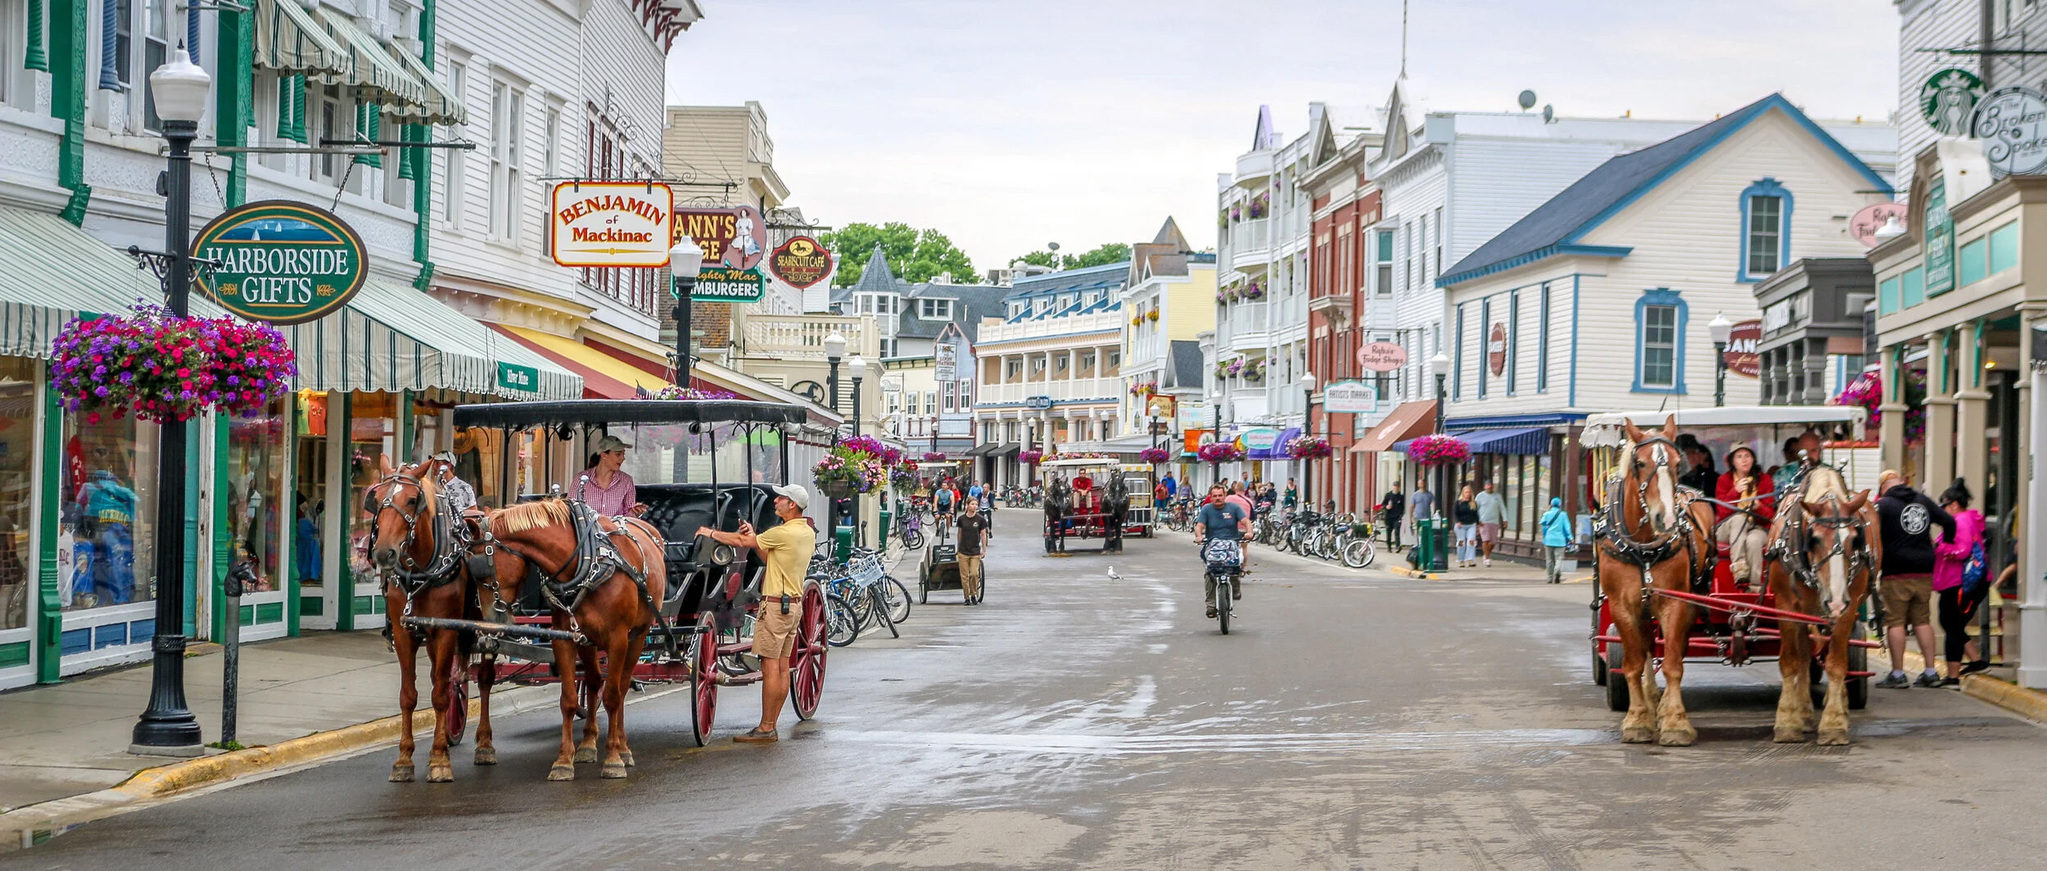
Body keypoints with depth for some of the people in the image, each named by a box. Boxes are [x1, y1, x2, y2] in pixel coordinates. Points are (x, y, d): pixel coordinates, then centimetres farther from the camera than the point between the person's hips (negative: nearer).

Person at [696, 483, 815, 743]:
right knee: (782, 666, 10)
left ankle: (765, 729, -5)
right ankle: (771, 725, 14)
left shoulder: (784, 532, -17)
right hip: (794, 603, 10)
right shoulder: (808, 532, 11)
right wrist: (754, 536, 11)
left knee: (770, 666, -6)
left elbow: (742, 542, -10)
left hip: (775, 604, -9)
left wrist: (711, 533, 4)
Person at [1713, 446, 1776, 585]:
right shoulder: (1724, 480, 4)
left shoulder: (1764, 479, 5)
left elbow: (1770, 514, -1)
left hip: (1758, 528, 0)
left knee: (1754, 541, -36)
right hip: (1728, 530, 0)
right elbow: (1722, 511, -8)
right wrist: (1735, 491, -21)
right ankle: (1739, 568, -46)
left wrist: (1759, 507, -24)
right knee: (1739, 517, -34)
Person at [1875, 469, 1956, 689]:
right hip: (1924, 572, 5)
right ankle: (1930, 673, 10)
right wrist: (1944, 546, 26)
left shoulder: (1883, 504, -5)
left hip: (1897, 573, -5)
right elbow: (1949, 521, 12)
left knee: (1895, 622, -1)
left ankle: (1897, 674, -2)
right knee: (1923, 620, 11)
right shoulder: (1923, 500, 10)